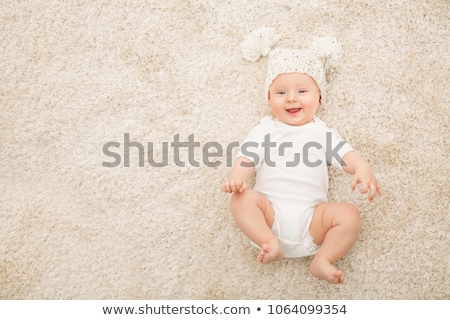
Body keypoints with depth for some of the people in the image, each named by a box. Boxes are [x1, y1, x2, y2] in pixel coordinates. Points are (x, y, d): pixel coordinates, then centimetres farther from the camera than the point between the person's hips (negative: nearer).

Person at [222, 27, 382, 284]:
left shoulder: (321, 131, 19)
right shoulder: (265, 129, 18)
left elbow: (346, 154, 4)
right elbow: (247, 157, 4)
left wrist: (363, 168, -20)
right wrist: (237, 177, -19)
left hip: (311, 217, 1)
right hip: (271, 211, 0)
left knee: (350, 215, -20)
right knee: (242, 198, -25)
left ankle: (323, 259, -15)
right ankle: (270, 244, -30)